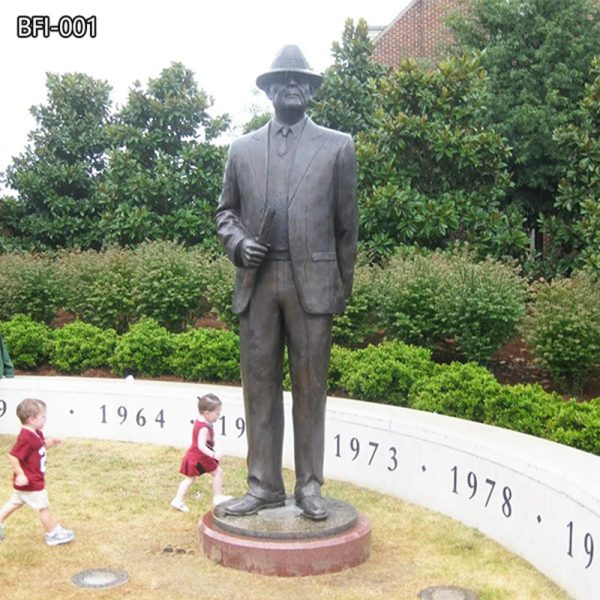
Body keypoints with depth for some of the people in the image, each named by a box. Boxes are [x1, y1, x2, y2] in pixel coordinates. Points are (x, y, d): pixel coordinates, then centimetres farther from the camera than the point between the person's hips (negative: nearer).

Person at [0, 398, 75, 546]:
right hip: (31, 482, -9)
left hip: (31, 481, 9)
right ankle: (53, 534, 18)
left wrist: (50, 442, -2)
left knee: (15, 503, 23)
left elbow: (40, 446, 18)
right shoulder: (26, 438, -29)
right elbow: (13, 456, -30)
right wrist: (20, 475, -28)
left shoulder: (36, 434, 2)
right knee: (43, 507, 5)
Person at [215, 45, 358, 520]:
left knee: (310, 386, 3)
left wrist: (343, 288, 6)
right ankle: (264, 485, 15)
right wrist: (238, 243, -3)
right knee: (260, 384, 5)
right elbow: (226, 210, 19)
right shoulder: (243, 149, 13)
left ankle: (309, 485, 14)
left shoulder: (337, 146, 7)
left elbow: (347, 222, 7)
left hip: (311, 282, -2)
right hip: (257, 282, 2)